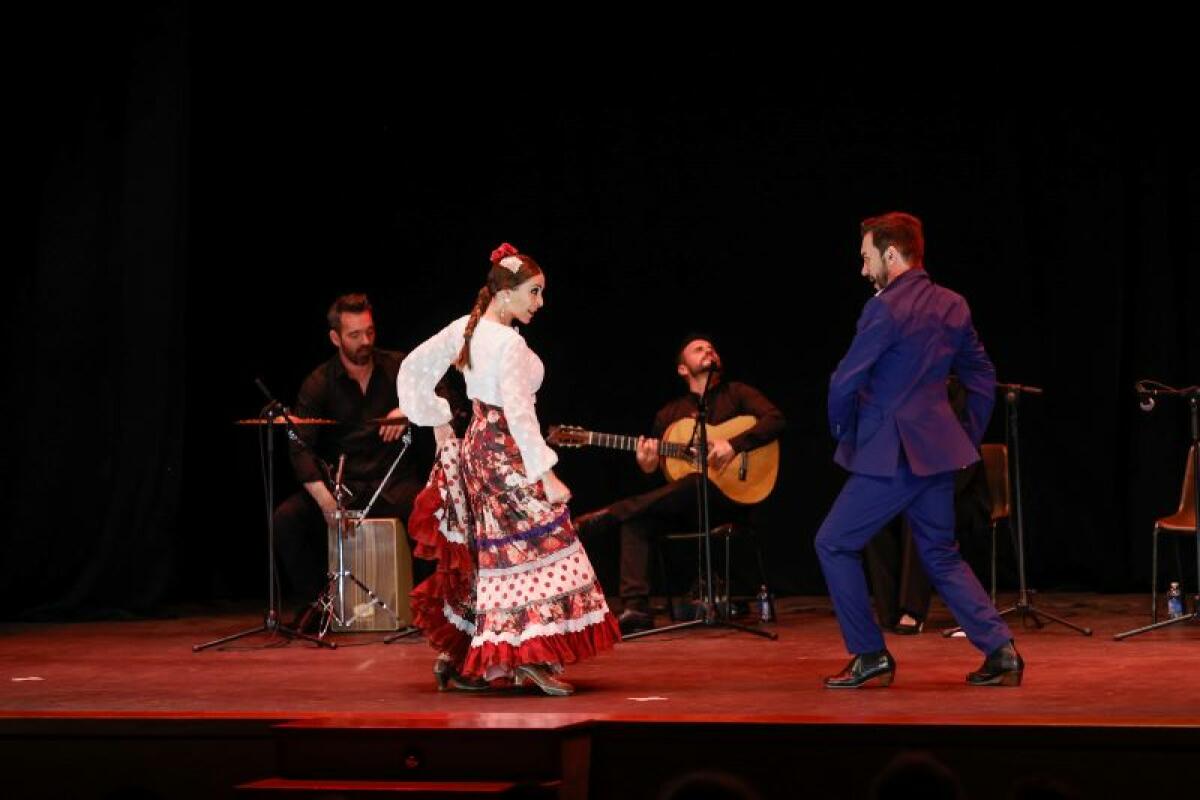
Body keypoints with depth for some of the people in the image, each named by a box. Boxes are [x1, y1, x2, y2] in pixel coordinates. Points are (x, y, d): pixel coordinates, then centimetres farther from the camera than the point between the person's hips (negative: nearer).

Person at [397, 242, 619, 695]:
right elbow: (518, 413, -25)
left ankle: (456, 658, 19)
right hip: (506, 454, -9)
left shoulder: (464, 328, 6)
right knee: (535, 546, -7)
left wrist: (438, 423, 18)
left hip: (475, 448, 9)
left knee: (486, 554, 15)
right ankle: (533, 658, -11)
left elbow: (413, 369, 14)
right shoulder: (509, 343, -19)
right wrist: (547, 475, -25)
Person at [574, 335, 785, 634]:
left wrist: (733, 445, -21)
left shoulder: (736, 394, 8)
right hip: (684, 507, 4)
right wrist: (647, 466, -7)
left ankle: (600, 519, -31)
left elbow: (775, 419, -9)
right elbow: (657, 471, 18)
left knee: (694, 484, -37)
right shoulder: (669, 414, 18)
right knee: (636, 521, -24)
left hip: (730, 495, -4)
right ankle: (635, 609, -29)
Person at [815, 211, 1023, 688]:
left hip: (891, 453, -8)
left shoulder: (885, 309, -15)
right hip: (939, 451, 8)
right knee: (941, 556, 17)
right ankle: (1000, 649, 4)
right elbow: (982, 378, 16)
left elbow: (844, 383, -15)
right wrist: (968, 439, 21)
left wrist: (843, 433, 2)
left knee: (834, 545, 5)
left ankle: (870, 656, 5)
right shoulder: (953, 306, 9)